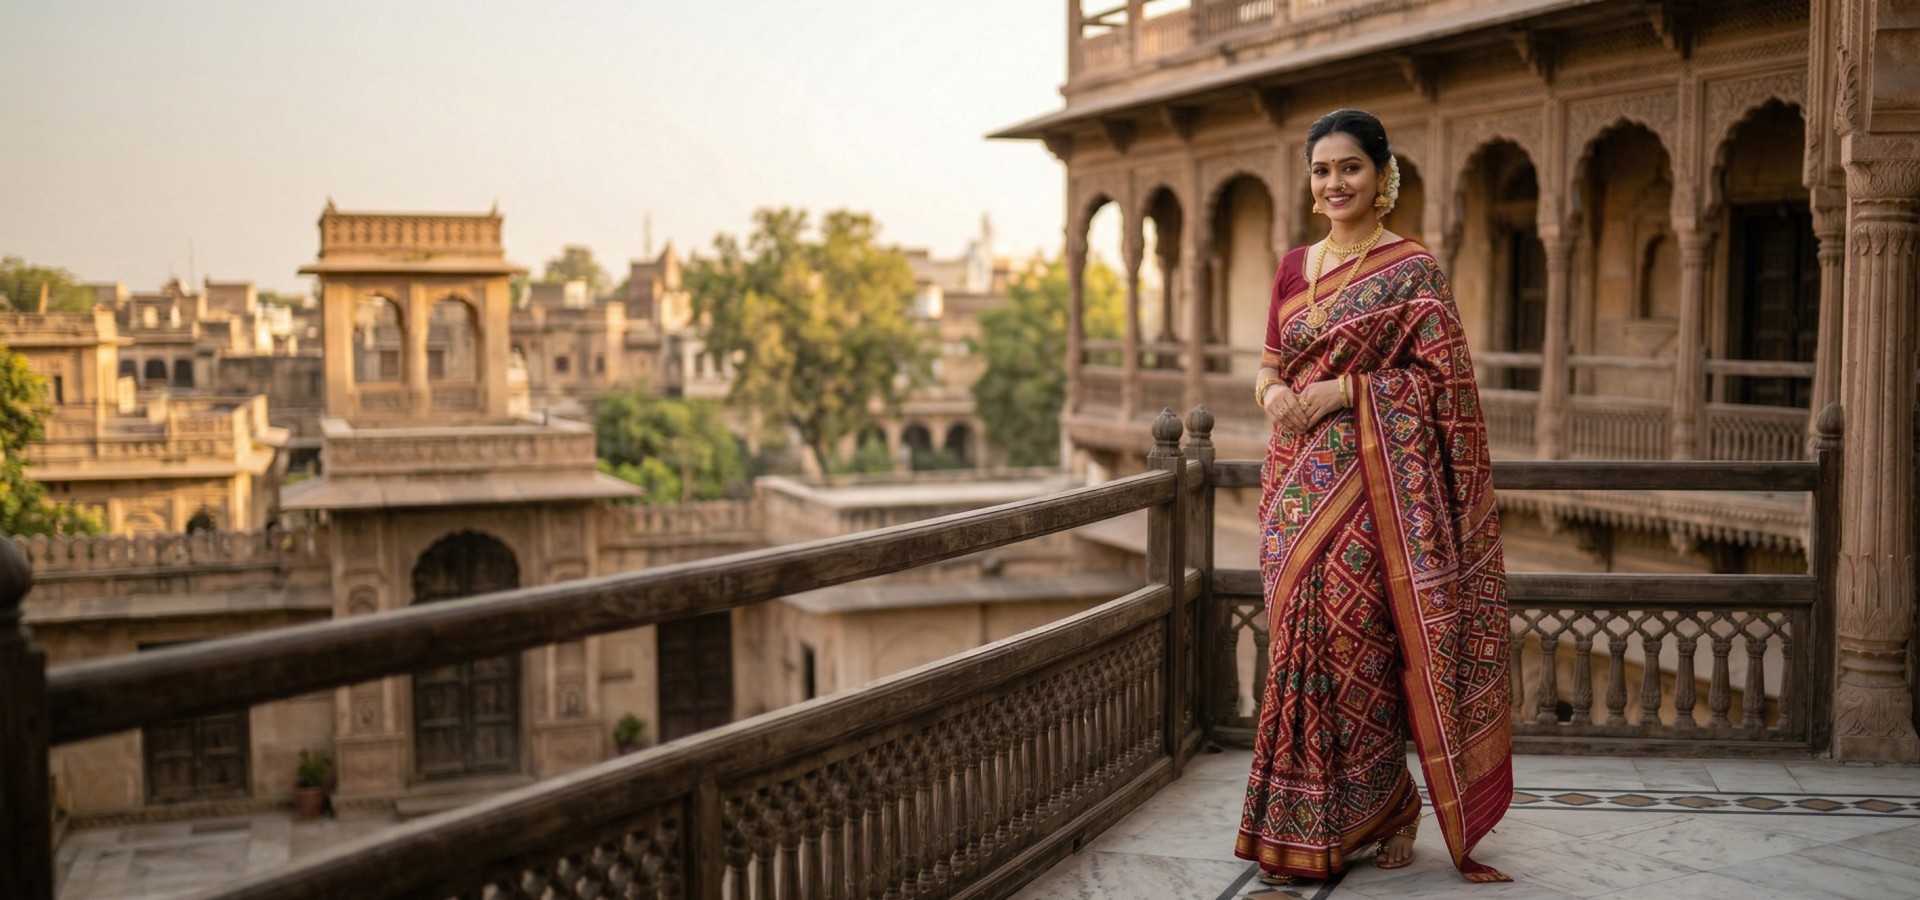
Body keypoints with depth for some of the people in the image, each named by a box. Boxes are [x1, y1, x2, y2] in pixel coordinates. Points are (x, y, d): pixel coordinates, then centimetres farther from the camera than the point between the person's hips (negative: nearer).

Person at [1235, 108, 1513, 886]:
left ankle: (1381, 809, 12)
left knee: (1351, 639, -7)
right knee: (1299, 636, 5)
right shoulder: (1295, 267, 14)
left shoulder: (1411, 271, -3)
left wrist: (1345, 391, -16)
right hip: (1296, 484, 5)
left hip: (1367, 482, -5)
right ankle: (1297, 833, 15)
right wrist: (1272, 391, -5)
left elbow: (1441, 381, -7)